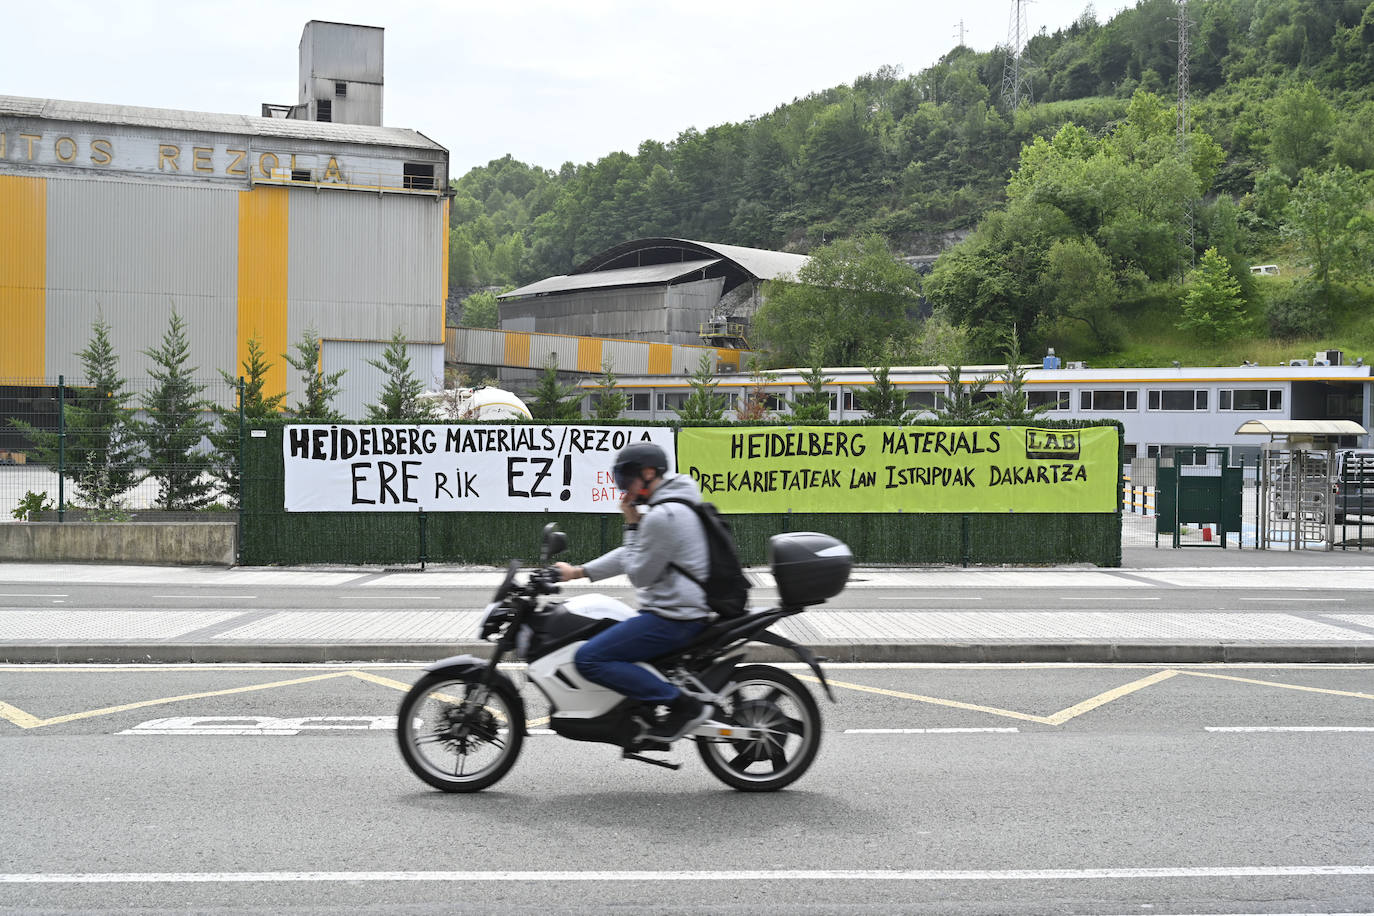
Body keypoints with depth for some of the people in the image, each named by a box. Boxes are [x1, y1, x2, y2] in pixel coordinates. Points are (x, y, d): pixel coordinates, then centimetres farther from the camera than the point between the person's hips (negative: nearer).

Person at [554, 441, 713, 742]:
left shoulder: (663, 517, -19)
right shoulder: (673, 505, 14)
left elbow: (639, 574, -14)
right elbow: (634, 554, 20)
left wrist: (632, 524, -7)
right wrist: (579, 571, 19)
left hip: (672, 618, -11)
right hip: (686, 609, 11)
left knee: (588, 659, -15)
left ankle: (684, 705, -15)